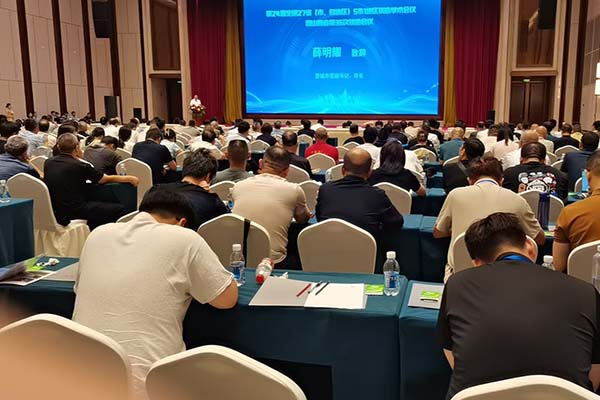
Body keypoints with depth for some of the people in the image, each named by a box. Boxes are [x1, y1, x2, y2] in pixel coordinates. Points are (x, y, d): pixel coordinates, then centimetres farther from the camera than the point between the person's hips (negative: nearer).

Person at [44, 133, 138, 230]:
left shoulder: (48, 162, 3)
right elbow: (107, 179, -3)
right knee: (119, 210, -4)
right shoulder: (80, 166, -14)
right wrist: (130, 179, 10)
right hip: (72, 212, -8)